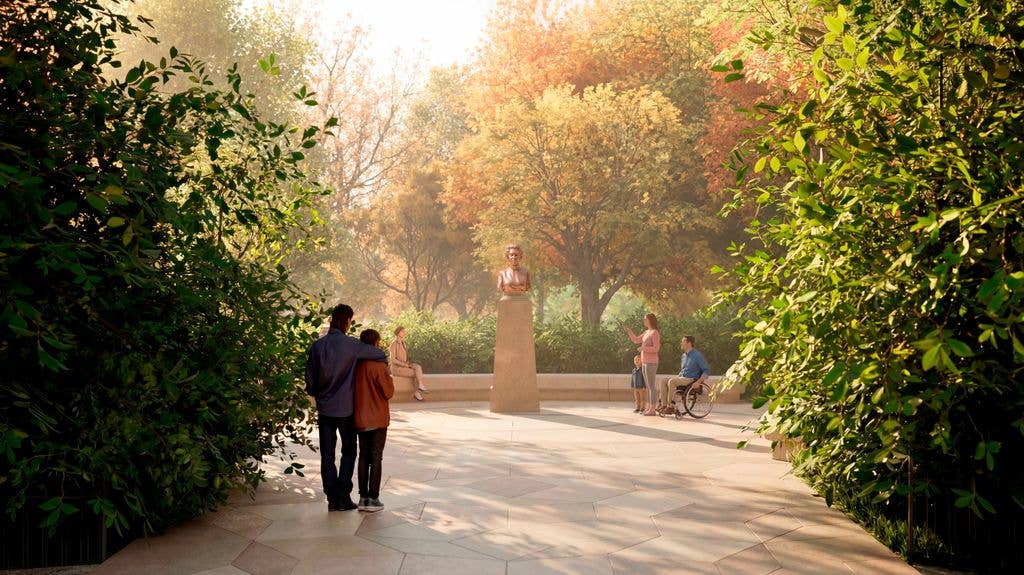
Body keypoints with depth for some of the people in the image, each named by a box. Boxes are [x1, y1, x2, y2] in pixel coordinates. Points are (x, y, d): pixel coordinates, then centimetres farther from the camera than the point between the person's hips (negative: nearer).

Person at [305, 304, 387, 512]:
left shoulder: (317, 345, -2)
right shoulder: (351, 345, -13)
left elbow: (310, 378, 3)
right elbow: (381, 354, -11)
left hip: (324, 408, 3)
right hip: (346, 408, -3)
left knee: (327, 454, 9)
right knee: (348, 452, 10)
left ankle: (332, 498, 11)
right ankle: (343, 497, 5)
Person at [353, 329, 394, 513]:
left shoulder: (356, 365, 2)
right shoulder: (379, 366, -17)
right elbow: (388, 393, -11)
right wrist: (388, 378, 3)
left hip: (360, 419, 5)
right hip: (378, 419, -5)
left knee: (363, 457, 13)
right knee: (376, 458, 2)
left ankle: (363, 498, 15)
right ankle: (373, 499, 3)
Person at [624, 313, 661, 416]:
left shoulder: (655, 332, -12)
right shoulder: (646, 332, 15)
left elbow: (656, 348, -18)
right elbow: (636, 340, 21)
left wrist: (643, 348, -20)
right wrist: (629, 331, 7)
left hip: (651, 362, -9)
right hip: (645, 362, 9)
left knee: (651, 385, -8)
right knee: (648, 385, 12)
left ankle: (652, 409, -6)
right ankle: (648, 407, 17)